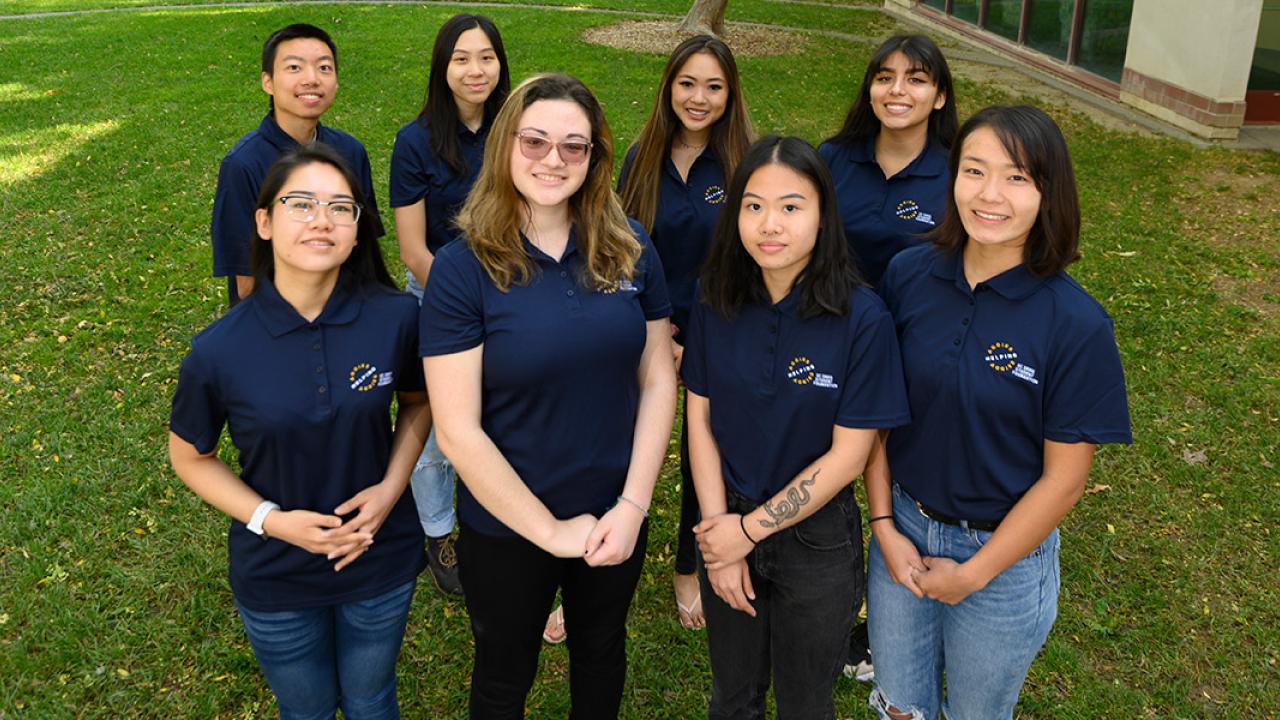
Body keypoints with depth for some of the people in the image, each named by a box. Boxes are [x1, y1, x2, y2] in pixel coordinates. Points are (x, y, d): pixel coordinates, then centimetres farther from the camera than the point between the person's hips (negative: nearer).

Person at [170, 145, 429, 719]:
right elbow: (190, 458, -4)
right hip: (276, 580, 0)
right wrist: (270, 519, -18)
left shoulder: (396, 318, -18)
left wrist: (392, 486, -14)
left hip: (381, 563, 1)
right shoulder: (219, 351, -20)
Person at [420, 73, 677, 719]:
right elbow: (458, 432, -18)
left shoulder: (630, 250, -7)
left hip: (618, 520, 3)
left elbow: (658, 379, -3)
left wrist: (632, 505, -12)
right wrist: (550, 530, -16)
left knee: (602, 654, 28)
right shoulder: (462, 269, -17)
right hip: (506, 527, -3)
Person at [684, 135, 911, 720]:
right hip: (727, 524, 3)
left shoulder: (861, 317, -20)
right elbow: (700, 418, -4)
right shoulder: (717, 302, -9)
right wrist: (717, 536, -9)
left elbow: (847, 455, -17)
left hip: (817, 537, -2)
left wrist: (749, 530, -14)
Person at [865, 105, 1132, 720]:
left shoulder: (1076, 324, -20)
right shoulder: (909, 275, -11)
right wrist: (885, 527, -7)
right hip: (903, 528, 3)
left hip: (1006, 550, -2)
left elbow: (1063, 479, -14)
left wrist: (973, 574, -10)